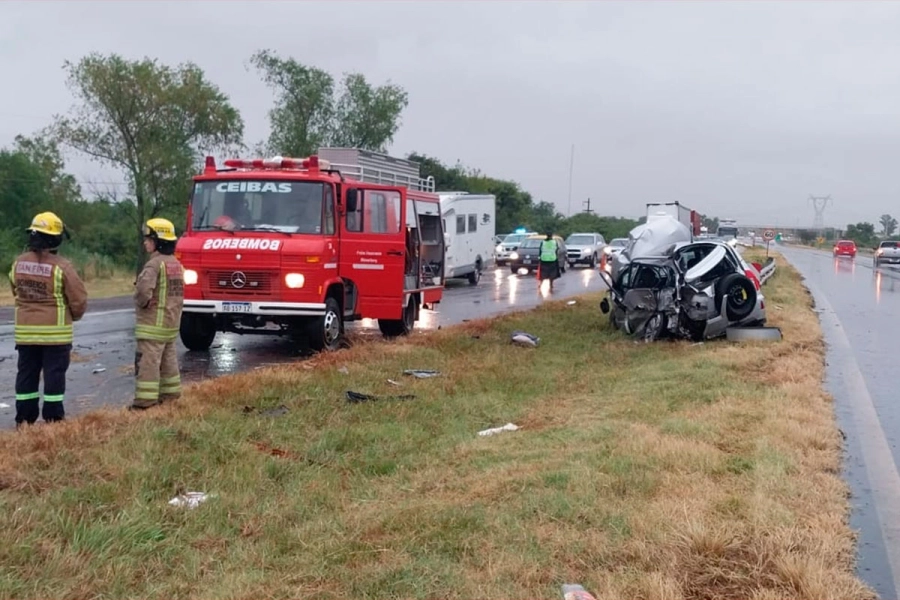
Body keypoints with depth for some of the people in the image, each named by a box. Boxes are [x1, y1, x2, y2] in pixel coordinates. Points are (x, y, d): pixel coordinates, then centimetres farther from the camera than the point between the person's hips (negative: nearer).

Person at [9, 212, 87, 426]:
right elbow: (79, 299, -12)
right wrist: (75, 315, 9)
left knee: (26, 376, 13)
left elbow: (16, 292, 14)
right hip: (55, 332, -5)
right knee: (54, 377, 2)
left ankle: (24, 422, 17)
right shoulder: (61, 266, -15)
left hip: (25, 331, 5)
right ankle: (53, 422, 5)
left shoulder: (18, 264, 1)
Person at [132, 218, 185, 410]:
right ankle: (170, 394, 24)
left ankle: (145, 400, -6)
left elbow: (144, 289, -30)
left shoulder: (155, 263, -17)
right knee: (168, 360, 16)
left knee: (148, 362, -6)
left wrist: (142, 303, -12)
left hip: (153, 323, -9)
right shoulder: (176, 264, 12)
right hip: (172, 321, 9)